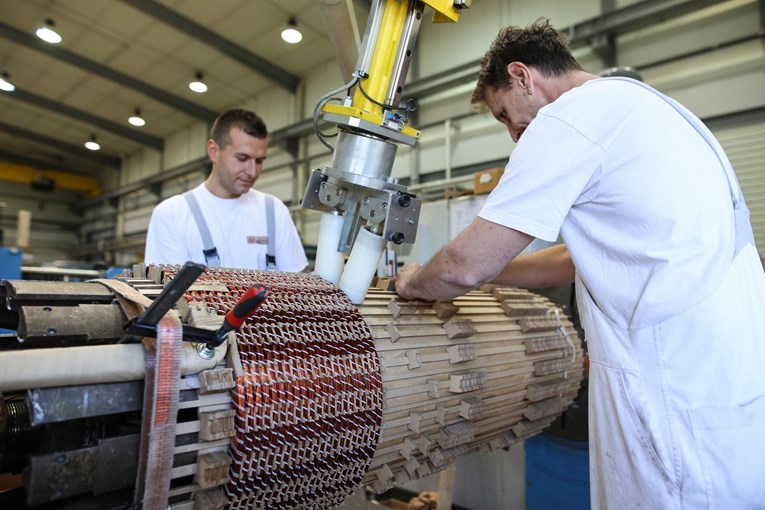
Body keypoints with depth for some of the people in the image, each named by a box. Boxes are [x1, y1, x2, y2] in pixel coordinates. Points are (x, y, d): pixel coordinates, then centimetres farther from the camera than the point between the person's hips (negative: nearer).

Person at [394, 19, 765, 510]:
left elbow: (466, 266, -13)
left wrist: (412, 282, 8)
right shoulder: (640, 104, 17)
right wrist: (487, 269, 21)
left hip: (685, 408, -10)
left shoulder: (571, 116, -13)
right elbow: (579, 258, 20)